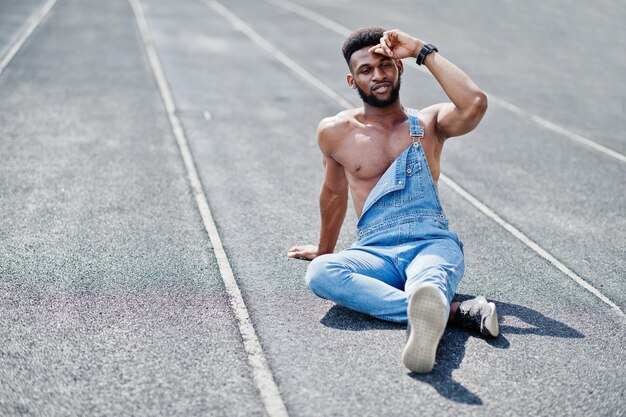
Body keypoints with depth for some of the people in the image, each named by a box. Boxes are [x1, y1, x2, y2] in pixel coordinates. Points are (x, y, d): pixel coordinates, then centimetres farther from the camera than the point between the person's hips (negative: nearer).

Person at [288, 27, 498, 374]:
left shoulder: (429, 123, 10)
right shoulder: (335, 133, 12)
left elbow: (475, 104, -12)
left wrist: (423, 52, -6)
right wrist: (325, 248, 39)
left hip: (433, 243, -1)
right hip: (375, 252, 1)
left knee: (429, 280, -39)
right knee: (319, 272, -34)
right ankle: (452, 312, -46)